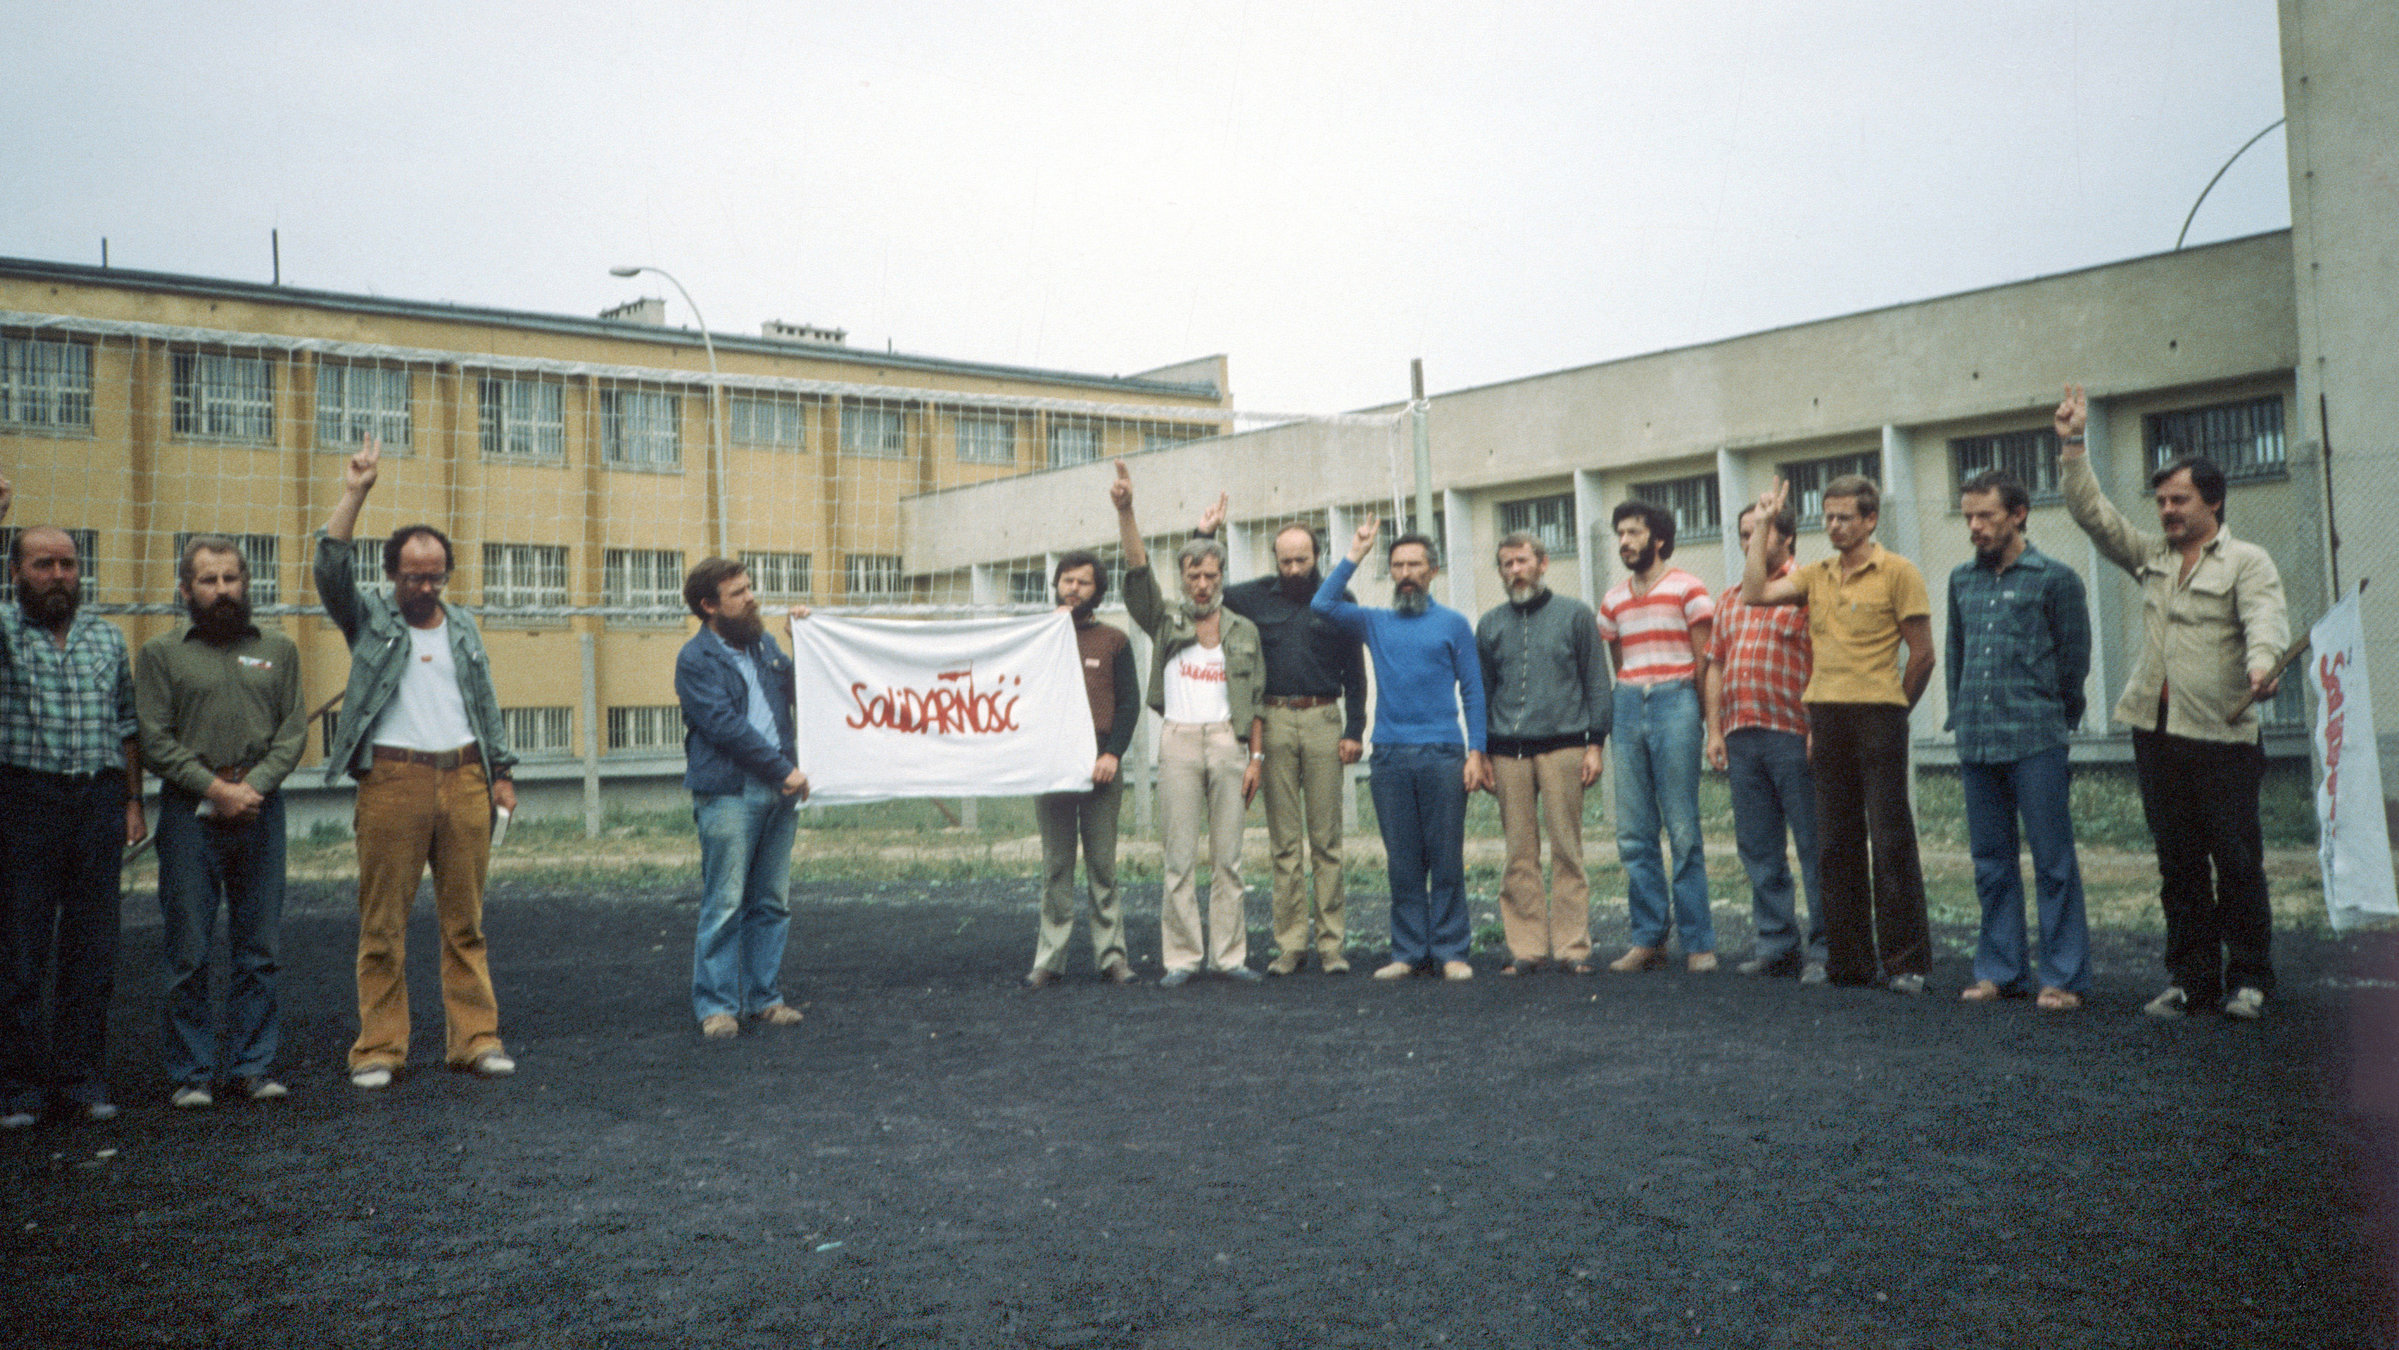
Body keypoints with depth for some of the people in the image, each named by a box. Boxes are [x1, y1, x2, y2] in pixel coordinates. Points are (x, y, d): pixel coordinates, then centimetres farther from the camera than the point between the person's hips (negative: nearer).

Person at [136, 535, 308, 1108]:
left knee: (259, 949, 4)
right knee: (187, 953, 0)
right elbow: (155, 741, -1)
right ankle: (191, 1072, 9)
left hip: (261, 810, 2)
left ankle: (252, 1065, 13)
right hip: (189, 810, -2)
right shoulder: (160, 654, 7)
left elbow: (294, 731, 6)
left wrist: (252, 786, -9)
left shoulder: (279, 650, 14)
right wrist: (216, 788, -11)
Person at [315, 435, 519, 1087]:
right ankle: (379, 1047, 6)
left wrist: (501, 771, 13)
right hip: (393, 782, -3)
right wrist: (354, 493, -11)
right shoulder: (369, 619, 7)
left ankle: (476, 1037, 10)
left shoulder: (463, 626, 18)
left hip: (464, 777, 3)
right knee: (383, 922, -1)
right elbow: (332, 568, -9)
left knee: (464, 919, 6)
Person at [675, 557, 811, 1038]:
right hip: (727, 794, -6)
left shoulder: (764, 644, 17)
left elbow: (799, 690, 25)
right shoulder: (696, 660, -5)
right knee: (724, 905, -5)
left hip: (778, 791, 7)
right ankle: (715, 1005, 4)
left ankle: (763, 996, 18)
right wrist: (784, 769, -13)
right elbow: (726, 726, -13)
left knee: (772, 902, 10)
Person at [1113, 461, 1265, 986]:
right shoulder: (1165, 623, 8)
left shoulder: (1244, 632, 11)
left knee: (1228, 856, 3)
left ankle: (1229, 954, 8)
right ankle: (1181, 957, 2)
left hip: (1228, 742, 1)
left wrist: (1256, 756, 1)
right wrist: (1125, 512, -18)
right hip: (1178, 741, -1)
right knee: (1178, 856, -2)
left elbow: (1256, 700, 9)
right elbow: (1138, 570, -5)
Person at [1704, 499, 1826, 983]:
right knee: (1758, 849, 10)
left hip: (1793, 734, -7)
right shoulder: (1730, 598, 18)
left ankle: (1823, 948, 3)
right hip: (1741, 738, 7)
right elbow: (1716, 666, 18)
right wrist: (1715, 731, 10)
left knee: (1814, 846, -3)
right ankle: (1776, 943, 19)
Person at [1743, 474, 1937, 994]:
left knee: (1891, 841, -4)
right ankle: (1849, 960, 16)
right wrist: (1762, 524, 7)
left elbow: (1922, 654, -1)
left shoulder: (1897, 573, -2)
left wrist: (1891, 710, 4)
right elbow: (1754, 593, 2)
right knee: (1835, 844, 8)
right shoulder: (1815, 575, 13)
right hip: (1826, 717, 5)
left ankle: (1906, 961, 3)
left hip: (1878, 717, -5)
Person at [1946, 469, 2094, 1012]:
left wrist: (2053, 726, 7)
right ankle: (2000, 970, 19)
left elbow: (2074, 661, 4)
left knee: (2053, 863, 0)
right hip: (1977, 744, 5)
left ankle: (2063, 976, 7)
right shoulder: (1961, 580, 13)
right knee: (1991, 864, 10)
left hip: (2036, 743, -5)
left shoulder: (2055, 578, -1)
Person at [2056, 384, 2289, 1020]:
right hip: (2156, 732, 5)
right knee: (2178, 864, 9)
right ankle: (2192, 975, 17)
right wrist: (2073, 446, 8)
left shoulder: (2247, 561, -1)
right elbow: (2093, 514, 15)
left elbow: (2266, 618, -17)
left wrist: (2262, 664, -39)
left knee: (2236, 861, 0)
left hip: (2222, 736, -5)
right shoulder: (2151, 557, 16)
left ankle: (2249, 977, 12)